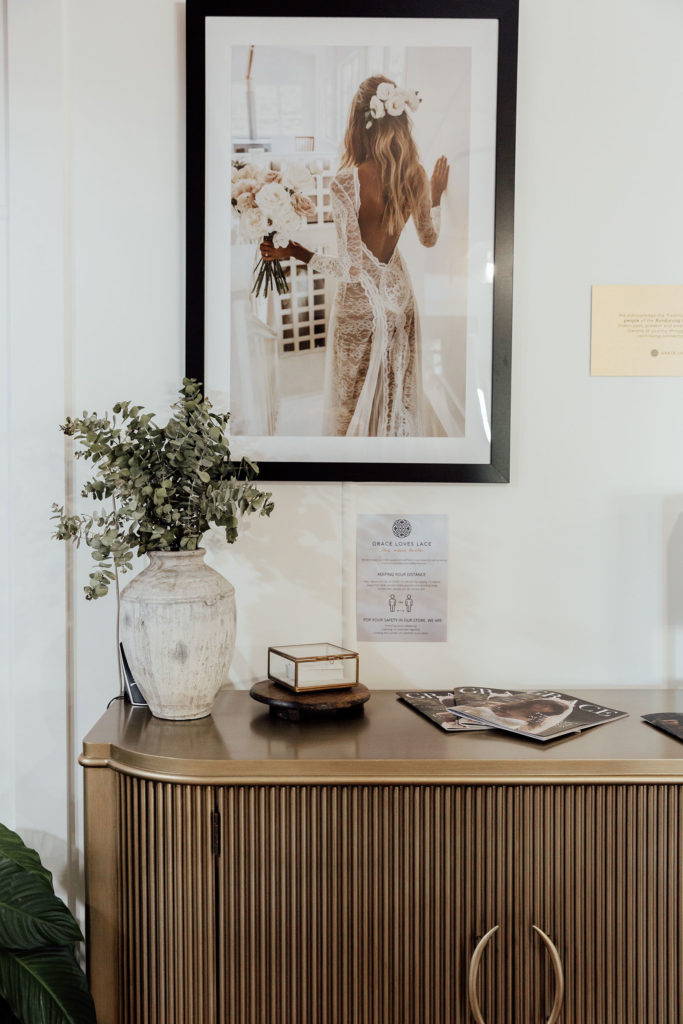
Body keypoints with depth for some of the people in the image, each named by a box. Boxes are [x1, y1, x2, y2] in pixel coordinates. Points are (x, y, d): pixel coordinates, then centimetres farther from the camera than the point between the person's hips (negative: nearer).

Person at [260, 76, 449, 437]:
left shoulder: (346, 183, -26)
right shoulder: (415, 174, -8)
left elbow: (351, 269, -25)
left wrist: (296, 253, -15)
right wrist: (436, 197, 26)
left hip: (360, 304, -5)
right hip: (400, 296, 5)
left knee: (355, 397, 14)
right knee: (398, 388, 22)